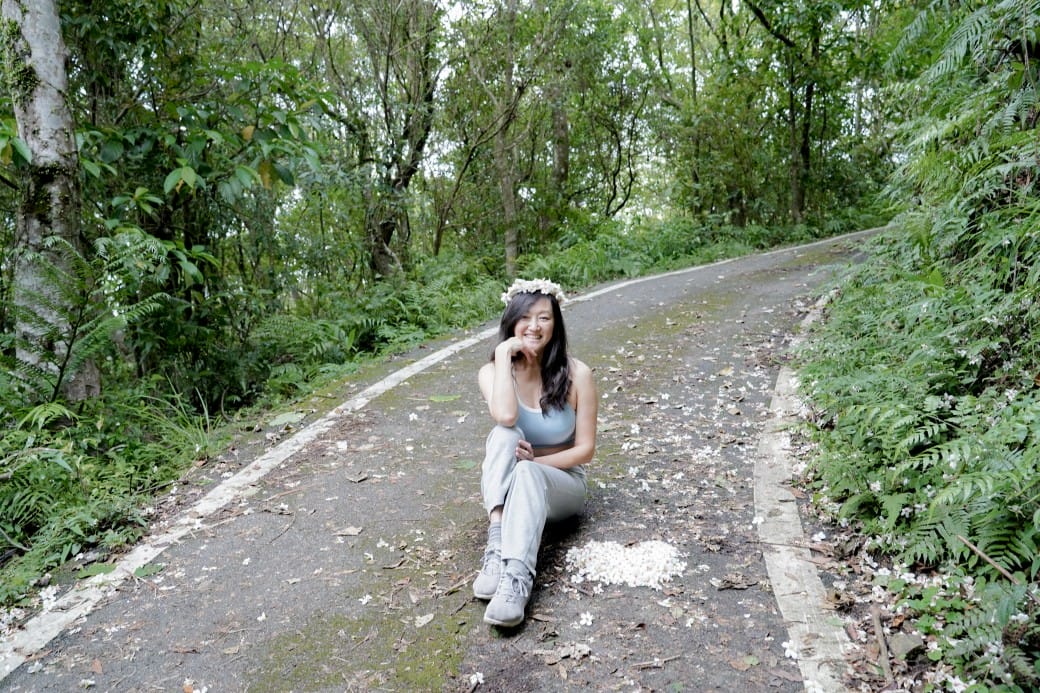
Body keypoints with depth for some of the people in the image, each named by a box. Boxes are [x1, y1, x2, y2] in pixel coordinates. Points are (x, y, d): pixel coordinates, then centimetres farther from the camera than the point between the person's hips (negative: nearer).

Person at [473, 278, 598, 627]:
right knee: (504, 435, -32)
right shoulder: (492, 371, -9)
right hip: (507, 485, 1)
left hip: (561, 483, -1)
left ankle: (516, 578, -51)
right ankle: (497, 547, -43)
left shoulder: (577, 375, -11)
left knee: (527, 474, -36)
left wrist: (534, 461, -21)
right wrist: (504, 355, -24)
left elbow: (585, 449, -8)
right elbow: (505, 417, -32)